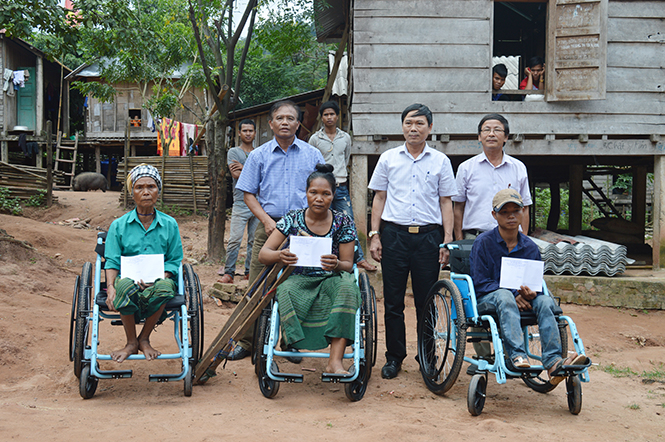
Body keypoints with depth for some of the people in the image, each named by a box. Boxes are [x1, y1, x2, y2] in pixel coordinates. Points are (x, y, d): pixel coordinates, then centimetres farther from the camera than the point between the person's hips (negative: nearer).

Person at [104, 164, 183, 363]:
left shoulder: (170, 225, 12)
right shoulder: (119, 225, 11)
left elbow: (174, 261, 8)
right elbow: (112, 262, 4)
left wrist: (159, 277, -13)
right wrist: (111, 287, -16)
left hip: (160, 279, 0)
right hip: (128, 278, 0)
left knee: (164, 287, -38)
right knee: (126, 285, -38)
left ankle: (144, 339, -12)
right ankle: (131, 342, -16)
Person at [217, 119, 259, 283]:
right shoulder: (233, 152, 4)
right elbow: (236, 174, -10)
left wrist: (244, 168, -8)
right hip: (241, 202, -4)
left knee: (254, 240, 7)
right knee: (235, 239, -9)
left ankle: (250, 271, 14)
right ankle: (228, 272, -4)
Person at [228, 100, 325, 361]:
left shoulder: (312, 155, 8)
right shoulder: (259, 156, 7)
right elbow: (248, 193, 6)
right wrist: (267, 220, -8)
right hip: (269, 225, 0)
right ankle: (247, 341, 7)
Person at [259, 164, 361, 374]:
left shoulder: (343, 223, -1)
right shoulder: (293, 219, -1)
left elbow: (348, 265, 0)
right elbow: (263, 254, -3)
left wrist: (336, 265, -26)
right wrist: (279, 256, -29)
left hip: (332, 280, 0)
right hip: (300, 280, 0)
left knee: (347, 286, -34)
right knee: (285, 291, -34)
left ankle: (335, 362, -37)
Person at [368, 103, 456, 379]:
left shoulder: (440, 161, 8)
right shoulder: (388, 158, 9)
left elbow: (446, 202, 9)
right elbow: (379, 198, 11)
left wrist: (447, 241, 1)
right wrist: (374, 235, 3)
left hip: (428, 235, 0)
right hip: (394, 234, 1)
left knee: (426, 301, 2)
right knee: (393, 300, 3)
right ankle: (394, 357, 14)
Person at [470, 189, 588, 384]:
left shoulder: (530, 247, 10)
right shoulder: (483, 243, -2)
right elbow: (481, 283, -8)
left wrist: (531, 293, -17)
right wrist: (514, 296, -21)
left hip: (521, 300, 4)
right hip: (486, 300, -4)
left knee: (545, 301, -26)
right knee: (504, 295, -38)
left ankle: (553, 362, -41)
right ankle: (516, 356, -52)